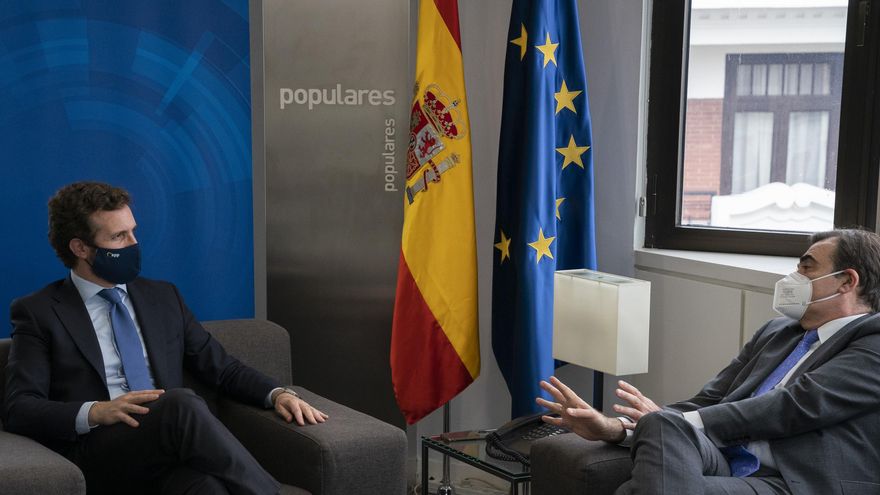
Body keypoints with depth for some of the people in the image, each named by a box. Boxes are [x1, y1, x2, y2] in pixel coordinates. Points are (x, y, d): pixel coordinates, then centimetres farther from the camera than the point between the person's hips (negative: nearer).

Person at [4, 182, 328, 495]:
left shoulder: (163, 297, 21)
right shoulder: (38, 312, 8)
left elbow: (222, 368, 23)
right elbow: (19, 408, -2)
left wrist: (277, 394, 4)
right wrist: (95, 412, -19)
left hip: (171, 449, 3)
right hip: (98, 455, -3)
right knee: (181, 403, -35)